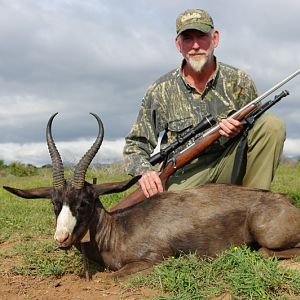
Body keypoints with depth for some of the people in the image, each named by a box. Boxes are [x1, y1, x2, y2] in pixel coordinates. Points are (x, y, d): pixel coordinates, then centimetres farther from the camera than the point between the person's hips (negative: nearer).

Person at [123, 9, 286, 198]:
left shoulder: (239, 82, 1)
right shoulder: (159, 91, 0)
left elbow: (260, 131, 9)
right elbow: (135, 146, 3)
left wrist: (240, 129, -15)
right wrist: (145, 171, -19)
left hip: (227, 167, 2)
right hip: (183, 178, -2)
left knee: (273, 125, -18)